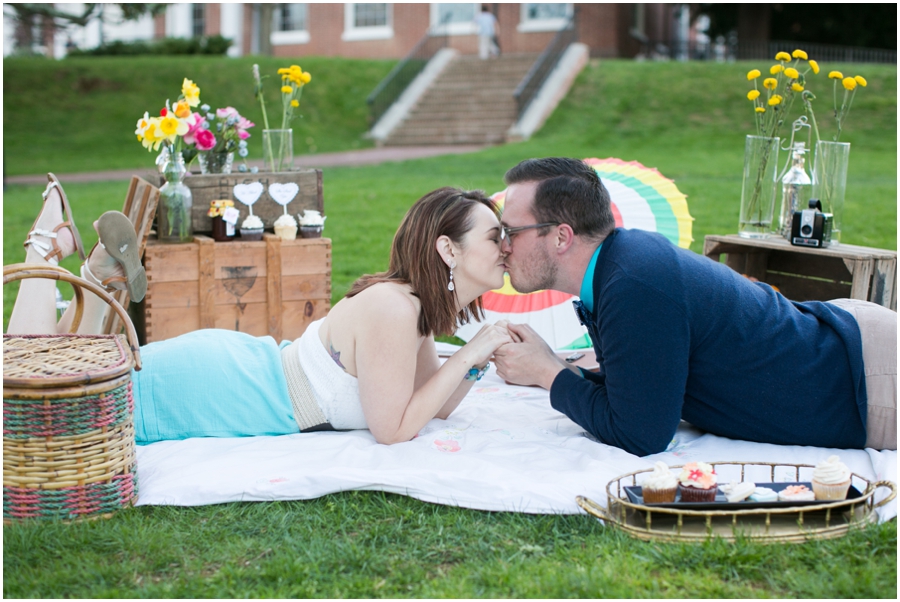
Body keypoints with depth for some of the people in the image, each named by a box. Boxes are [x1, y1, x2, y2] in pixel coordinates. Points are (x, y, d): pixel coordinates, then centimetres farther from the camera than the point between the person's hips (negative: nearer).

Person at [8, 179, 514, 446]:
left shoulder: (417, 307, 1)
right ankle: (48, 249, 11)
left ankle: (108, 275, 23)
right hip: (199, 387, -9)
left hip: (234, 362, 9)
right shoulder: (393, 309, -28)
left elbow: (435, 406, 9)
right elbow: (393, 429, -25)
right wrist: (469, 354, -22)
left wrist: (479, 362, -8)